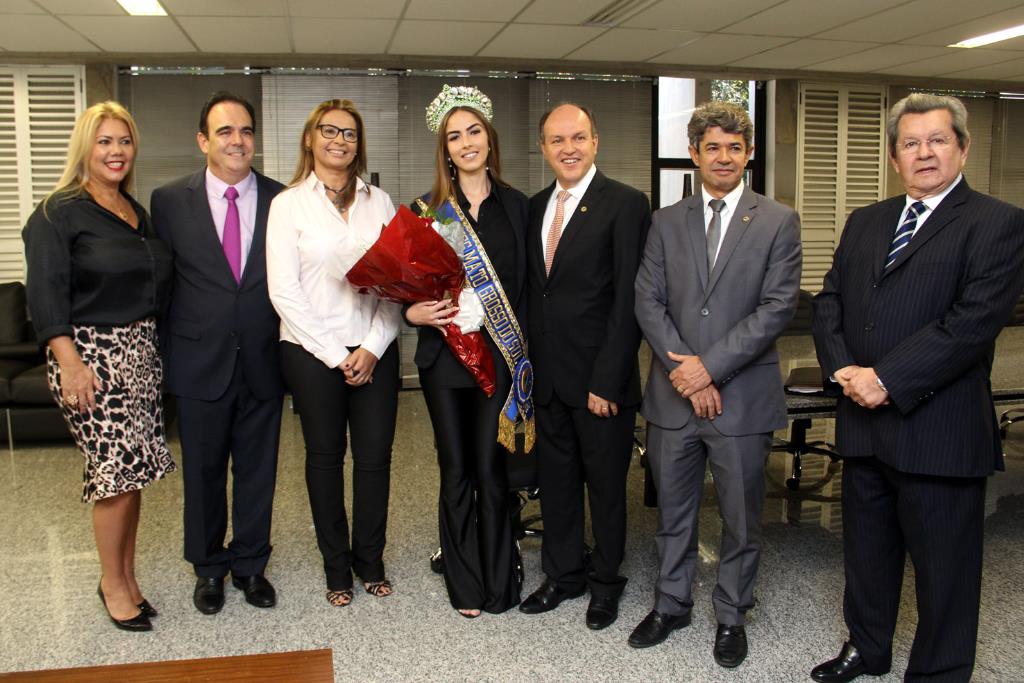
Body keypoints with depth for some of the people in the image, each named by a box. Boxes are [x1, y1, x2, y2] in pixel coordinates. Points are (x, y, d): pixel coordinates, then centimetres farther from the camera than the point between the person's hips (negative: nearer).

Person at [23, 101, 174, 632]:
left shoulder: (137, 213, 14)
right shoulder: (58, 213, -7)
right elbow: (46, 294, -13)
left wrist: (152, 344, 9)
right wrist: (70, 363, -20)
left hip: (139, 355, 7)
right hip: (90, 355, -6)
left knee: (134, 471, 11)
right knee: (117, 472, -5)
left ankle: (126, 576, 26)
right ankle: (112, 583, 15)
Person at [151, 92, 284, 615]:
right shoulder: (170, 200, -2)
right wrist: (167, 352, -1)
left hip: (262, 361, 1)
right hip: (200, 362, 0)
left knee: (258, 470, 12)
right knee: (203, 471, 13)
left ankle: (250, 564, 30)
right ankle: (208, 567, 32)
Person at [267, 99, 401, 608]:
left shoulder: (379, 202, 8)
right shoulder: (289, 204, 0)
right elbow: (284, 290, -6)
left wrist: (373, 346, -8)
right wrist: (335, 355, -10)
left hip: (374, 350, 2)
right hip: (313, 352, -2)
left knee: (375, 455, 5)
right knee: (325, 456, 9)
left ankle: (370, 559, 22)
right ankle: (336, 565, 23)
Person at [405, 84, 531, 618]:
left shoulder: (516, 206, 5)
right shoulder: (427, 209, 4)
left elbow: (527, 285, 4)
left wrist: (525, 354, -4)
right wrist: (414, 312, -15)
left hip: (499, 355, 0)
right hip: (444, 354, 1)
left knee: (492, 469, 4)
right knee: (456, 470, 8)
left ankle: (498, 583, 20)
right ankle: (465, 586, 22)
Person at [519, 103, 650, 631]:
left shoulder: (625, 204, -10)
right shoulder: (536, 207, 10)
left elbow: (628, 299, -14)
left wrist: (607, 380, -17)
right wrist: (530, 363, 7)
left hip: (600, 376, -5)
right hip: (548, 375, 6)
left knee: (606, 482, 11)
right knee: (555, 478, 16)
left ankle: (605, 581, 30)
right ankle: (562, 574, 34)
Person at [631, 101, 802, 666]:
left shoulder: (778, 222, 0)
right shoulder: (666, 222, 7)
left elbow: (778, 306, -9)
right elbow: (648, 301, 1)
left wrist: (711, 365, -15)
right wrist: (683, 371, -11)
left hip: (743, 396, -2)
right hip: (673, 395, 2)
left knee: (741, 519, 10)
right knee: (672, 512, 15)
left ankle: (731, 616, 29)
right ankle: (670, 604, 33)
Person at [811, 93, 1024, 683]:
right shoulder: (865, 223, 12)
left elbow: (974, 321, -18)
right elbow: (830, 301, 10)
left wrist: (886, 380, -20)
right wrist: (843, 369, -7)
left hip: (938, 429, -6)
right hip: (864, 420, 6)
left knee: (943, 564, 8)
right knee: (866, 548, 20)